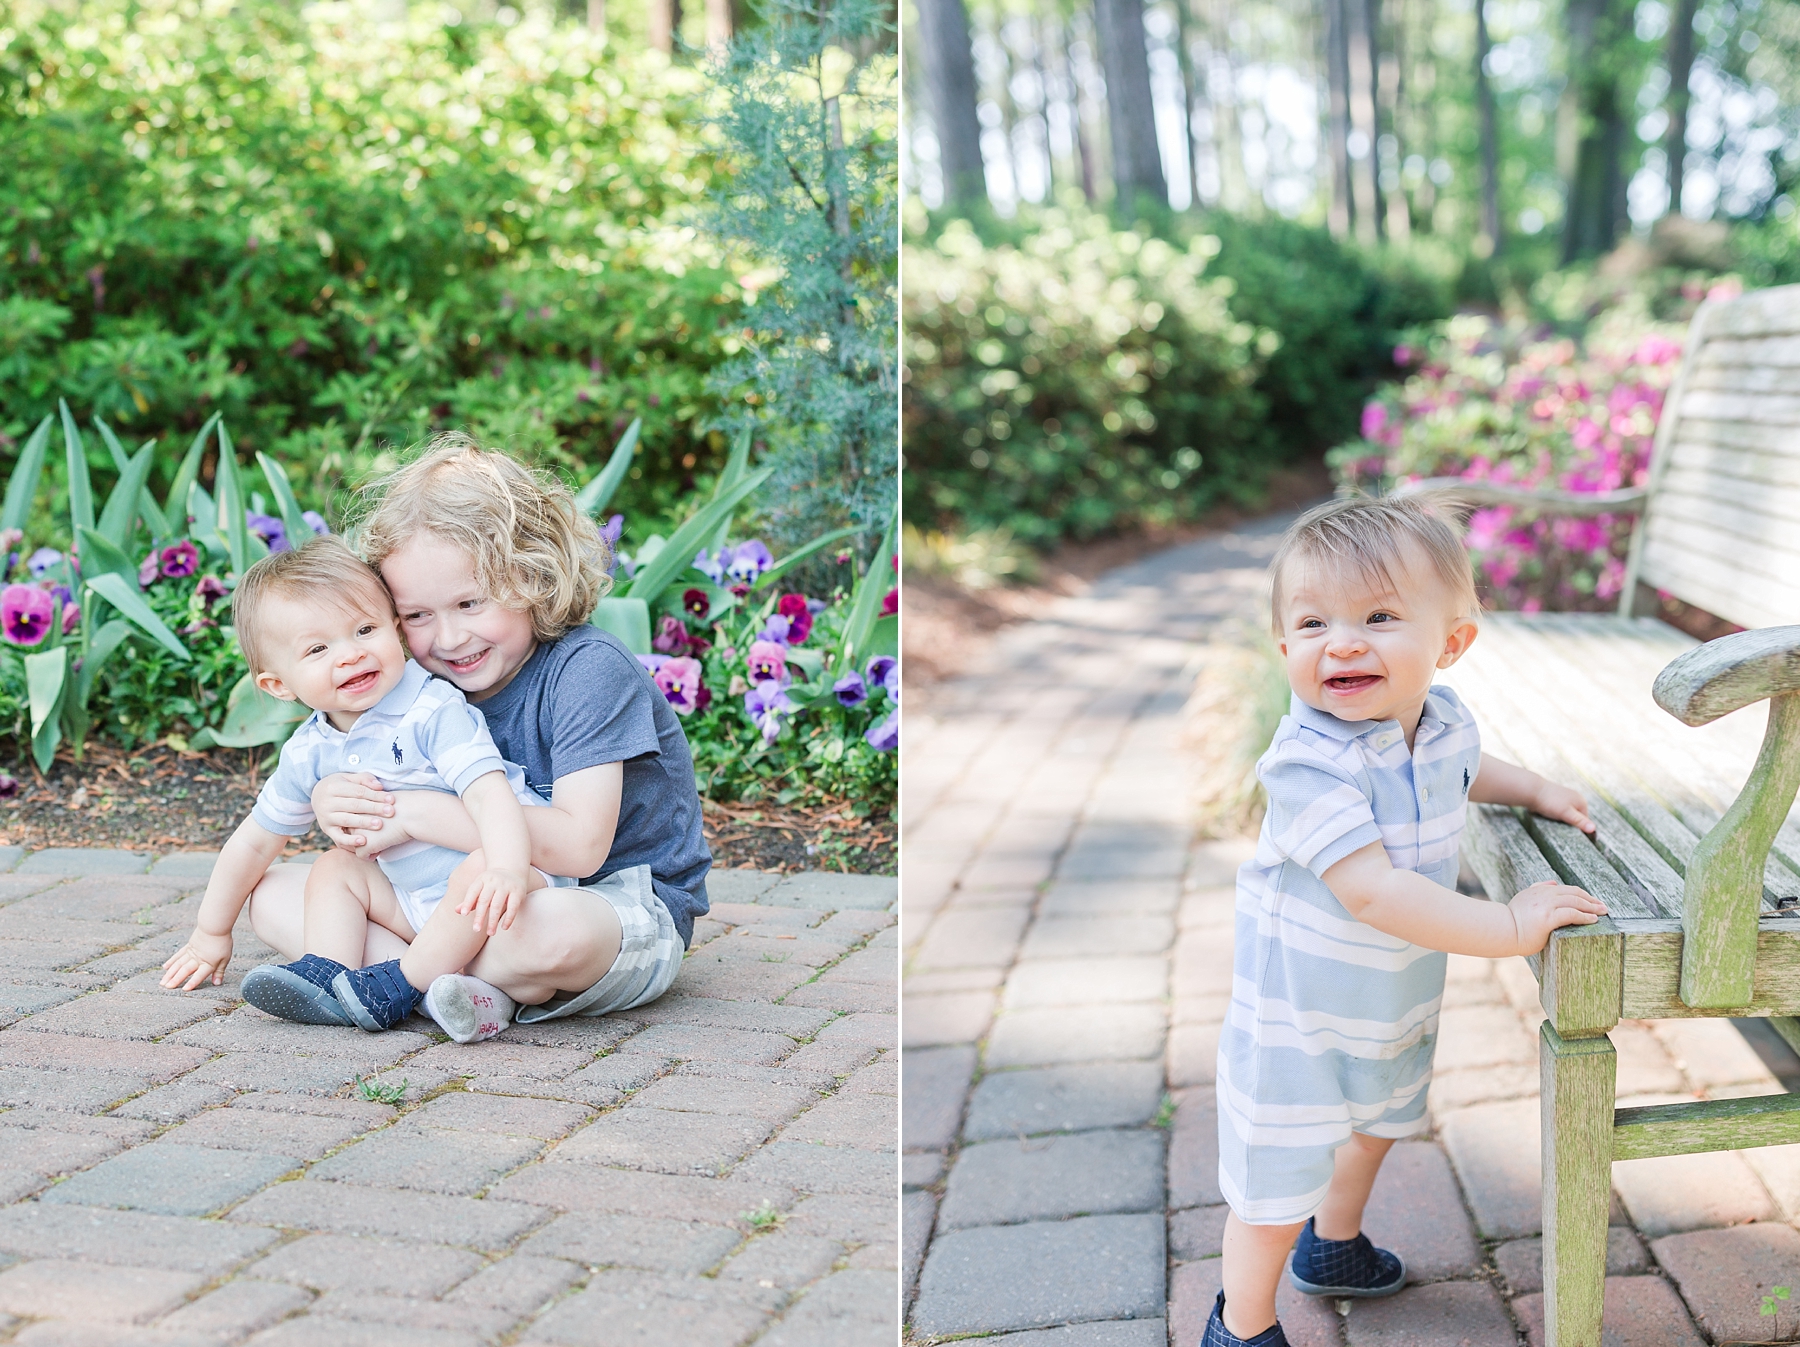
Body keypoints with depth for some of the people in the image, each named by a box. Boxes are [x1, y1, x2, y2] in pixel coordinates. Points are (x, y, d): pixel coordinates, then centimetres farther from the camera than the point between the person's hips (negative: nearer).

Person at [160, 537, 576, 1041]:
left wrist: (507, 869, -51)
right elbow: (255, 841, 16)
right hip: (415, 901, 7)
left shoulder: (436, 712, -18)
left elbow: (488, 792, -32)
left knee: (479, 871, -35)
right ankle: (326, 976, -15)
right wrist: (212, 933, 23)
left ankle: (399, 989, -25)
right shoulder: (309, 753, 2)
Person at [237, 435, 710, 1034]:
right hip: (480, 902, 7)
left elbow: (579, 846, -27)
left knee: (546, 929, -44)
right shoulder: (430, 683, 3)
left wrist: (420, 814, -25)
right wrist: (333, 804, -17)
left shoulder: (589, 669, -18)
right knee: (272, 894, -1)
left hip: (628, 917, -7)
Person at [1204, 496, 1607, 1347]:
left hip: (1395, 1005, 8)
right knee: (1277, 1191, 5)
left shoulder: (1444, 721, -8)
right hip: (1298, 1014, -8)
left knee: (1377, 1126, 32)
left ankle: (1333, 1248, 59)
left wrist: (1535, 791, 6)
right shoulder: (1310, 761, -33)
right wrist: (1511, 927, -36)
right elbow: (1372, 892, -39)